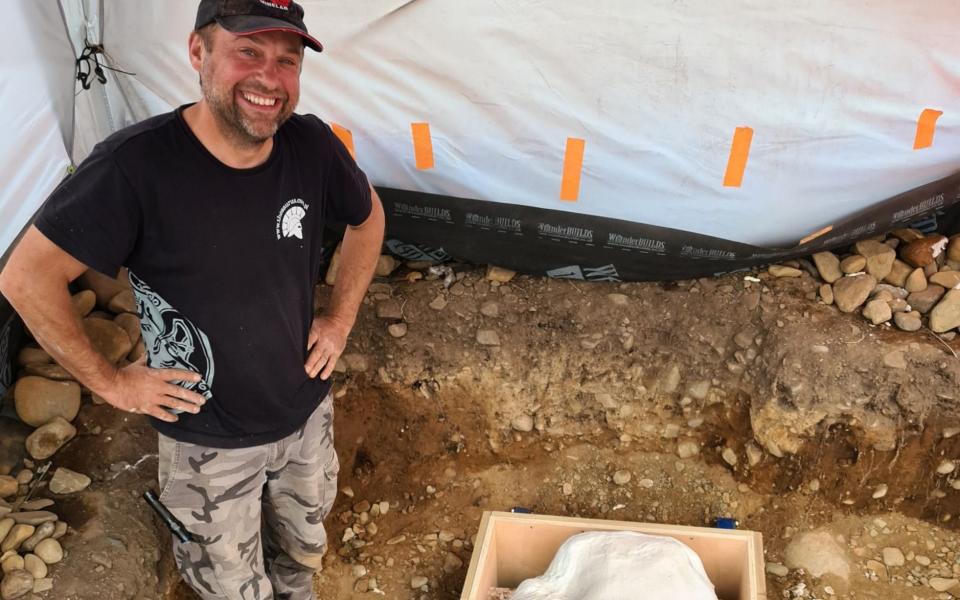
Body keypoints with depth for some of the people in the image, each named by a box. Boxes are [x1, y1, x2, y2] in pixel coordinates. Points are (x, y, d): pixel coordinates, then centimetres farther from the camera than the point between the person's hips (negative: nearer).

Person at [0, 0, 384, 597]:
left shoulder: (312, 145, -13)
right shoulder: (137, 165, -27)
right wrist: (108, 381, -13)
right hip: (209, 442, -4)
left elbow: (368, 216, 8)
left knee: (303, 551, 28)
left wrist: (341, 317, 2)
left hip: (308, 413, 4)